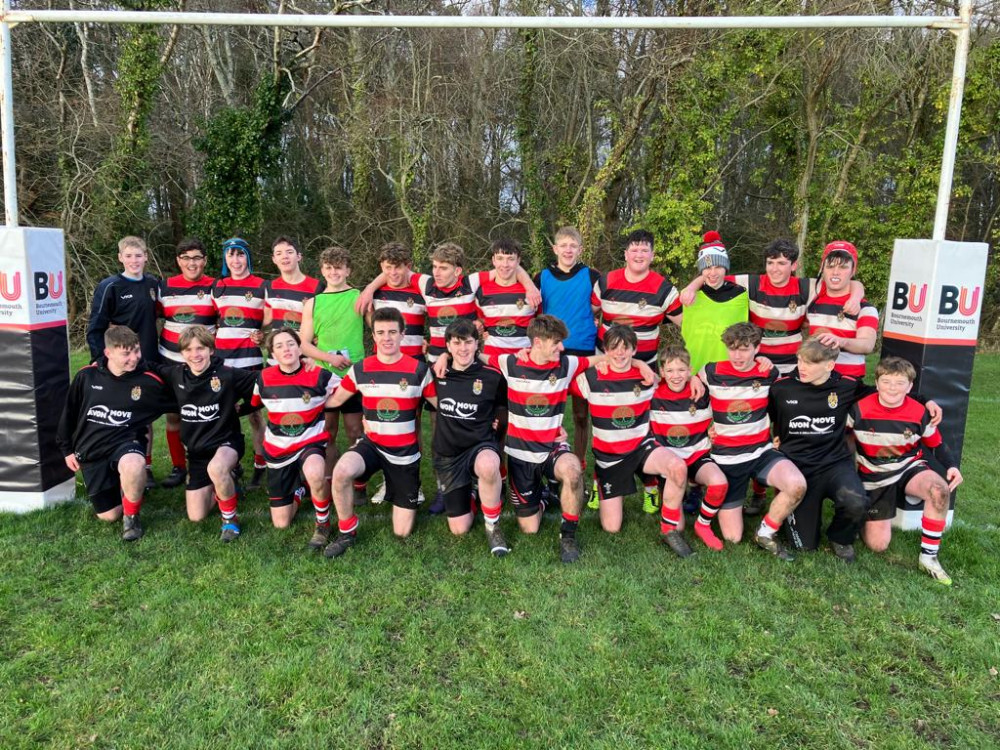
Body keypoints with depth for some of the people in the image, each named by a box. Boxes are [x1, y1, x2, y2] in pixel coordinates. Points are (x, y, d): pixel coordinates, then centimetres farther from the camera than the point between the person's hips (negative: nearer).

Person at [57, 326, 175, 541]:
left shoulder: (149, 382, -7)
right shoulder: (87, 376, -3)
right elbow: (69, 412, 11)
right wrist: (67, 449, 14)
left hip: (126, 442, -2)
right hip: (91, 451, 2)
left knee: (133, 465, -41)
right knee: (109, 516, 1)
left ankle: (131, 516, -13)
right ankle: (118, 484, 37)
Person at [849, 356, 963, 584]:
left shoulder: (919, 413, -11)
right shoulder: (860, 410, -17)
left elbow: (937, 445, 2)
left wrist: (951, 466, -15)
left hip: (909, 467, 2)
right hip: (875, 476, -1)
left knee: (940, 489, -35)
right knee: (877, 545, -8)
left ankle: (928, 556, -18)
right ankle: (863, 515, 29)